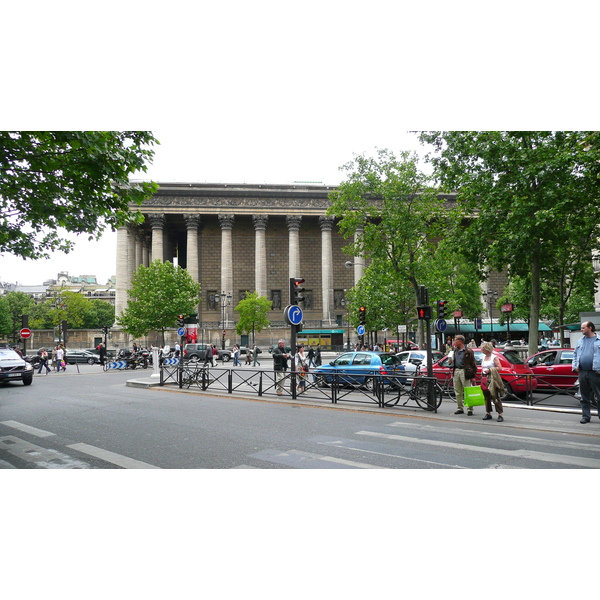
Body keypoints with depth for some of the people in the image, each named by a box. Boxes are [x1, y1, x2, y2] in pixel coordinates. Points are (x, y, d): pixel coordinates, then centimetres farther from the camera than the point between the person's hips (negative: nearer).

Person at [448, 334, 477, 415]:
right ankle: (460, 408, 20)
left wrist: (473, 375, -11)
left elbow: (473, 364, -7)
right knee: (458, 392, 11)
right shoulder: (455, 350, 16)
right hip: (456, 371, 7)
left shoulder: (468, 351, -6)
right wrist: (451, 361, 4)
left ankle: (470, 409, 0)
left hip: (464, 372, -7)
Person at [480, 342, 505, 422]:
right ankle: (488, 413, 17)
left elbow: (500, 368, -11)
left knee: (495, 397, -8)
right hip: (485, 379, 7)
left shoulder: (494, 357, -5)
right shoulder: (483, 357, 16)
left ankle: (500, 415, -7)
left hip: (492, 379, -7)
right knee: (487, 397, 9)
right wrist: (482, 372, 12)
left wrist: (490, 370, -16)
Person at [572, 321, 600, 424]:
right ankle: (586, 416, 16)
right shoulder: (580, 341, 18)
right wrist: (575, 366, 8)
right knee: (585, 397, 9)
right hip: (582, 373, 5)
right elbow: (575, 355, 22)